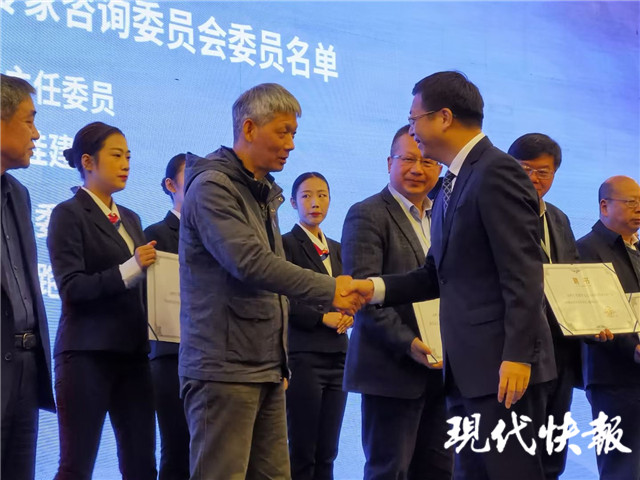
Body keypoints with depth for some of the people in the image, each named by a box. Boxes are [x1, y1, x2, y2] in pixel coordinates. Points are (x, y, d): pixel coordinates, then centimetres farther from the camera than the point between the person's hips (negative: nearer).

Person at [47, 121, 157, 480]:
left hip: (132, 353, 7)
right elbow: (71, 287, -11)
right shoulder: (69, 214, -2)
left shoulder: (130, 219, 20)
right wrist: (130, 270, -22)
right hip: (88, 353, -6)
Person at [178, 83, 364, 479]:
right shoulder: (212, 186, -9)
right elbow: (250, 263, -21)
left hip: (266, 372, 8)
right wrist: (329, 290, -19)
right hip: (225, 369, -8)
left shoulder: (264, 194, 19)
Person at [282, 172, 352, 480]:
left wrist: (348, 315, -2)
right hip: (303, 356, -6)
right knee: (302, 454, -4)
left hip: (336, 356, 6)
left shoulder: (336, 249, 19)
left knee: (327, 454, 6)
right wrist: (322, 317, -15)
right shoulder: (285, 244, -3)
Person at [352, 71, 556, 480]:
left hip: (503, 364, -10)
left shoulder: (497, 171, -12)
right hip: (467, 367, 10)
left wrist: (517, 355, -23)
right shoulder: (454, 183, 18)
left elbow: (523, 273, -18)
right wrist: (376, 288, 6)